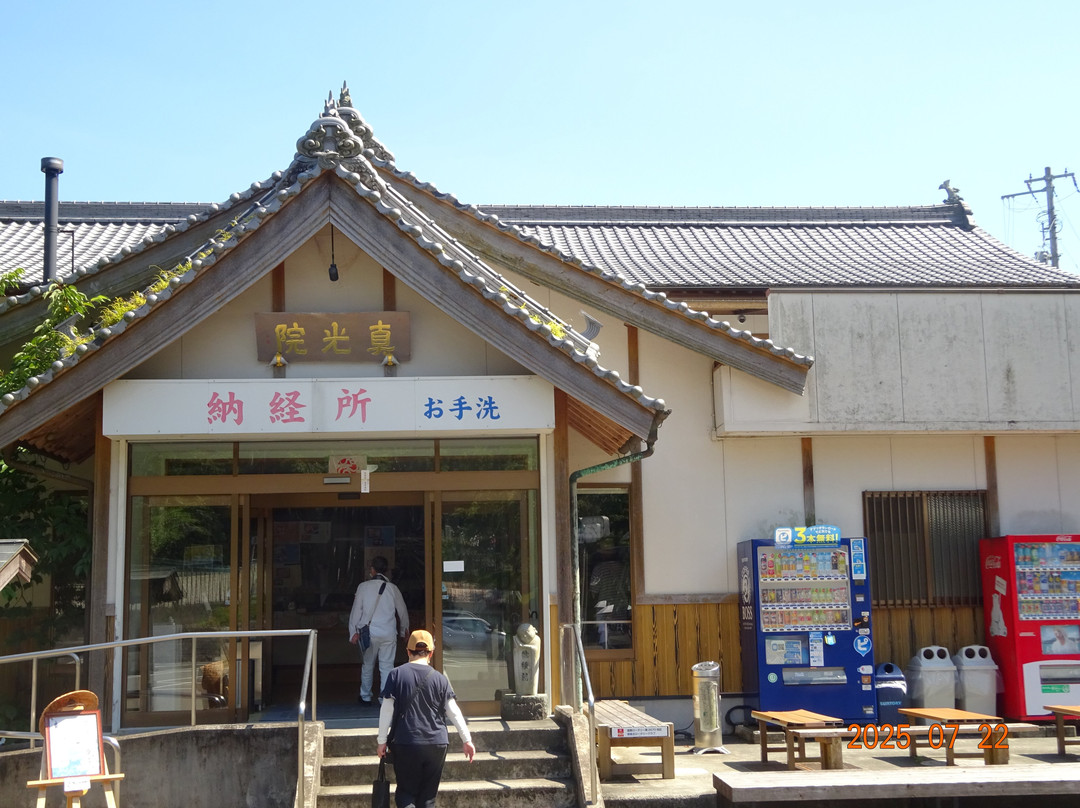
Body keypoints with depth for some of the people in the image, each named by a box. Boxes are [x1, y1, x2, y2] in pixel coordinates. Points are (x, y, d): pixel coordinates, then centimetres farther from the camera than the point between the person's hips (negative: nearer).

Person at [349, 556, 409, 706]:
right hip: (388, 633, 0)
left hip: (368, 632, 0)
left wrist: (353, 632, 5)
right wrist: (404, 629, 27)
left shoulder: (363, 587, -2)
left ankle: (365, 697, 26)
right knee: (387, 667, 4)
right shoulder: (392, 588, 1)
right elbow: (402, 611, 11)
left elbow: (356, 610, -3)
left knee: (367, 666, 15)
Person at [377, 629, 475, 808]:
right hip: (437, 744, 1)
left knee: (406, 792, 7)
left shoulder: (396, 675, -3)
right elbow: (454, 711, 1)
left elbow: (386, 711, -3)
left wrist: (382, 741, 4)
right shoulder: (440, 679, 1)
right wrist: (467, 740, 8)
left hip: (405, 744, -1)